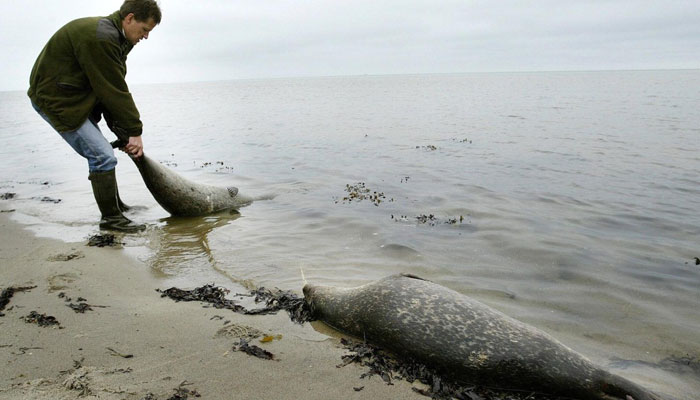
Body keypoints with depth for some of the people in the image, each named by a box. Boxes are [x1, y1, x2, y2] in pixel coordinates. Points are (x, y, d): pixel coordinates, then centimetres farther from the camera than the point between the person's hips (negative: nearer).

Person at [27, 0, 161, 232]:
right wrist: (134, 131, -16)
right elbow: (115, 92, -23)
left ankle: (115, 205, 30)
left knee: (99, 153, 16)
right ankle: (110, 218, -2)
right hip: (55, 99, -10)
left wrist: (125, 134, -1)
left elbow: (112, 89, 5)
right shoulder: (100, 38, -25)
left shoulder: (113, 37, 8)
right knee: (102, 156, -13)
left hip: (75, 97, 10)